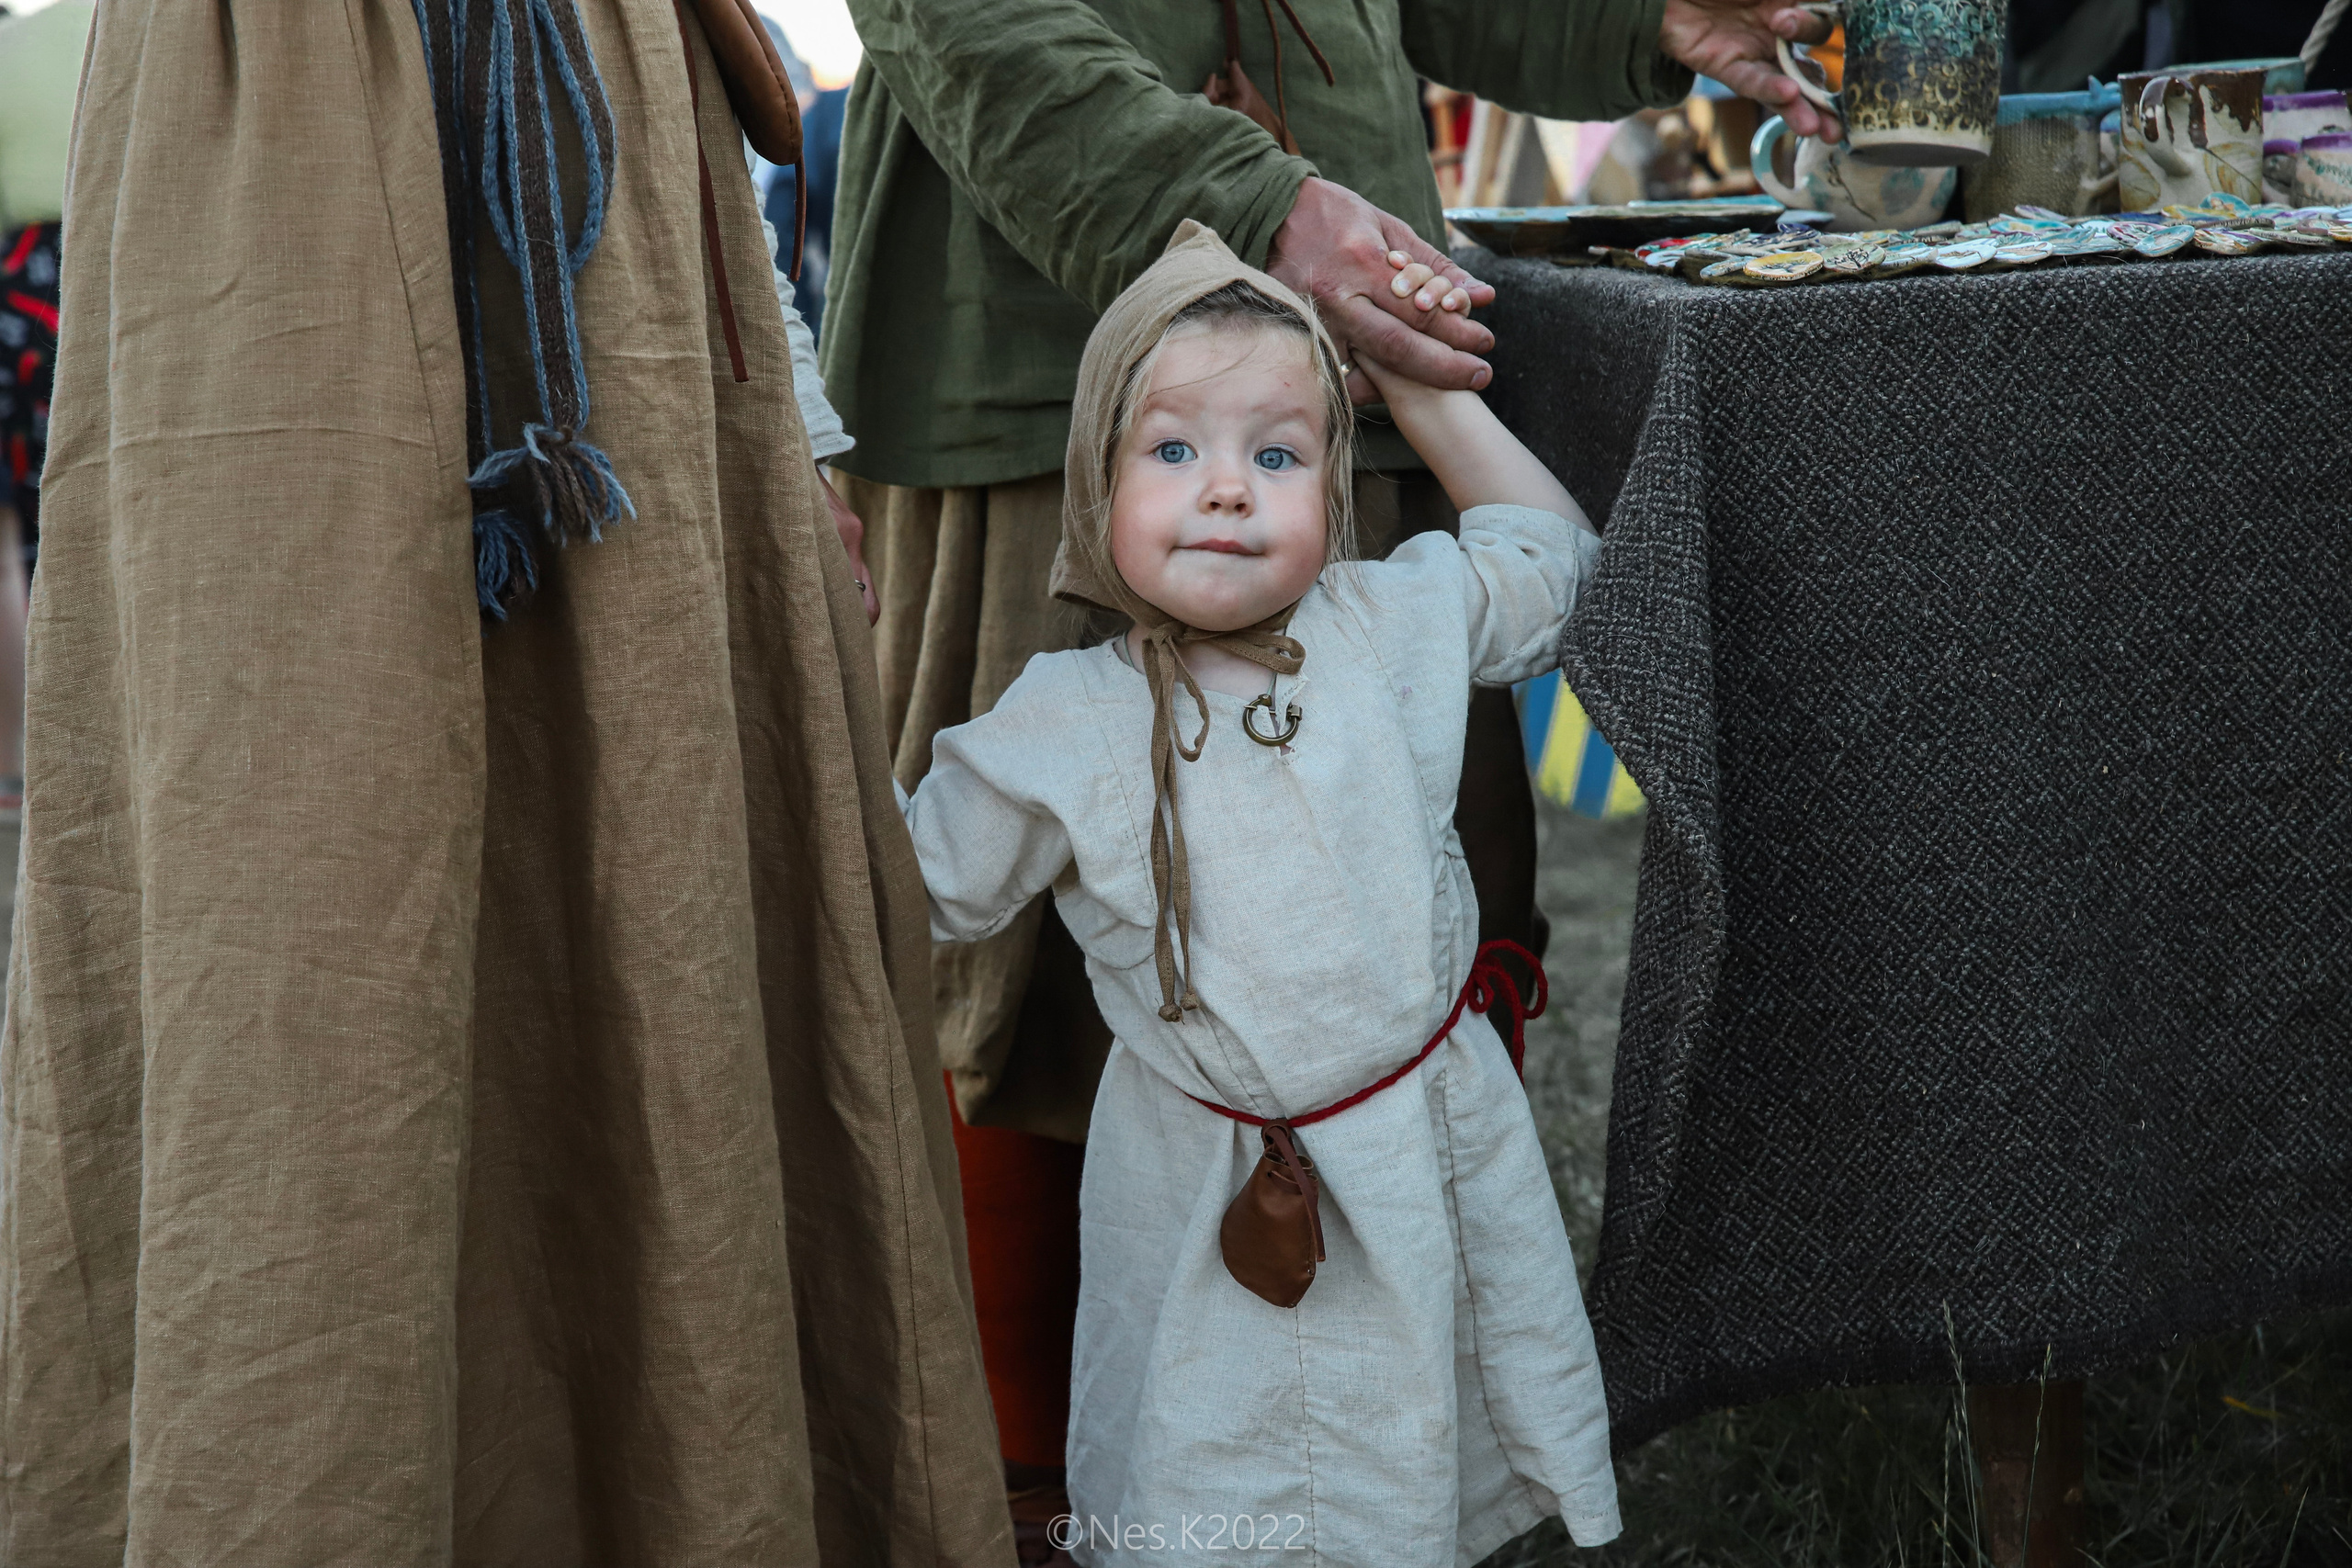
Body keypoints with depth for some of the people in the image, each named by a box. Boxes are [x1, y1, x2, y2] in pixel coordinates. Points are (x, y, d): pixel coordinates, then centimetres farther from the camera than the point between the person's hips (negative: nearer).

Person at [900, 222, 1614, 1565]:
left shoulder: (1394, 624, -7)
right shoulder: (1060, 728, -14)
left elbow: (1550, 552, 12)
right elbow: (920, 886, -2)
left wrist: (1424, 388, 5)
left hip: (1439, 1147, 3)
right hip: (1218, 1191, -2)